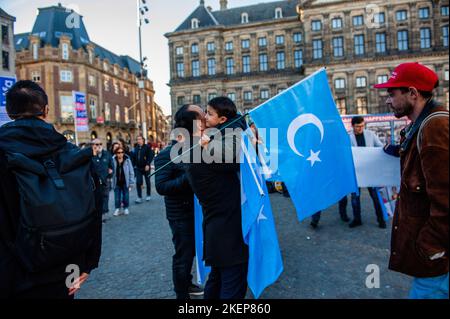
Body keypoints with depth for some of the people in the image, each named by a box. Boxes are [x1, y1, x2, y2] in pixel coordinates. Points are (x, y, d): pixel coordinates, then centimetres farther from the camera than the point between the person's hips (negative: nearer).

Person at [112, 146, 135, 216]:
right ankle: (117, 209, 23)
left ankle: (126, 208, 29)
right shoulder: (113, 160, -10)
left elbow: (131, 172, -4)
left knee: (126, 196, 12)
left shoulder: (127, 160, -9)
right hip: (117, 182, 0)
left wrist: (131, 182, -4)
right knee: (117, 197, 8)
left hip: (125, 182, 0)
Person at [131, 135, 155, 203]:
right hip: (138, 168, 4)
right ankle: (139, 197, 4)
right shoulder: (136, 148, 7)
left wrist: (148, 164, -20)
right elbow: (134, 157, 14)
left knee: (148, 182, 10)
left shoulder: (147, 147, -8)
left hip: (145, 167, -4)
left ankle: (148, 195, 26)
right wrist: (134, 165, 5)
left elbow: (151, 156, -13)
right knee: (138, 182, -2)